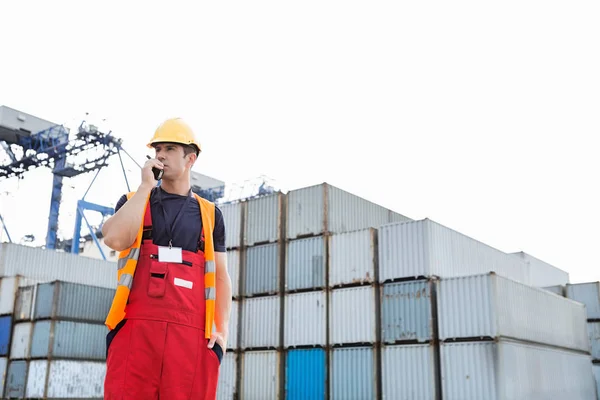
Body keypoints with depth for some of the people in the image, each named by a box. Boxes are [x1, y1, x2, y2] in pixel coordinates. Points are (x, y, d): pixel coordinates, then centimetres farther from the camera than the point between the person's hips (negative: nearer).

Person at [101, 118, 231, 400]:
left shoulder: (209, 214, 16)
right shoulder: (133, 202, 16)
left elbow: (220, 276, 13)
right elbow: (115, 239, -7)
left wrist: (222, 330, 1)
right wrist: (146, 186, -2)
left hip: (191, 333, 1)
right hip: (137, 327, 0)